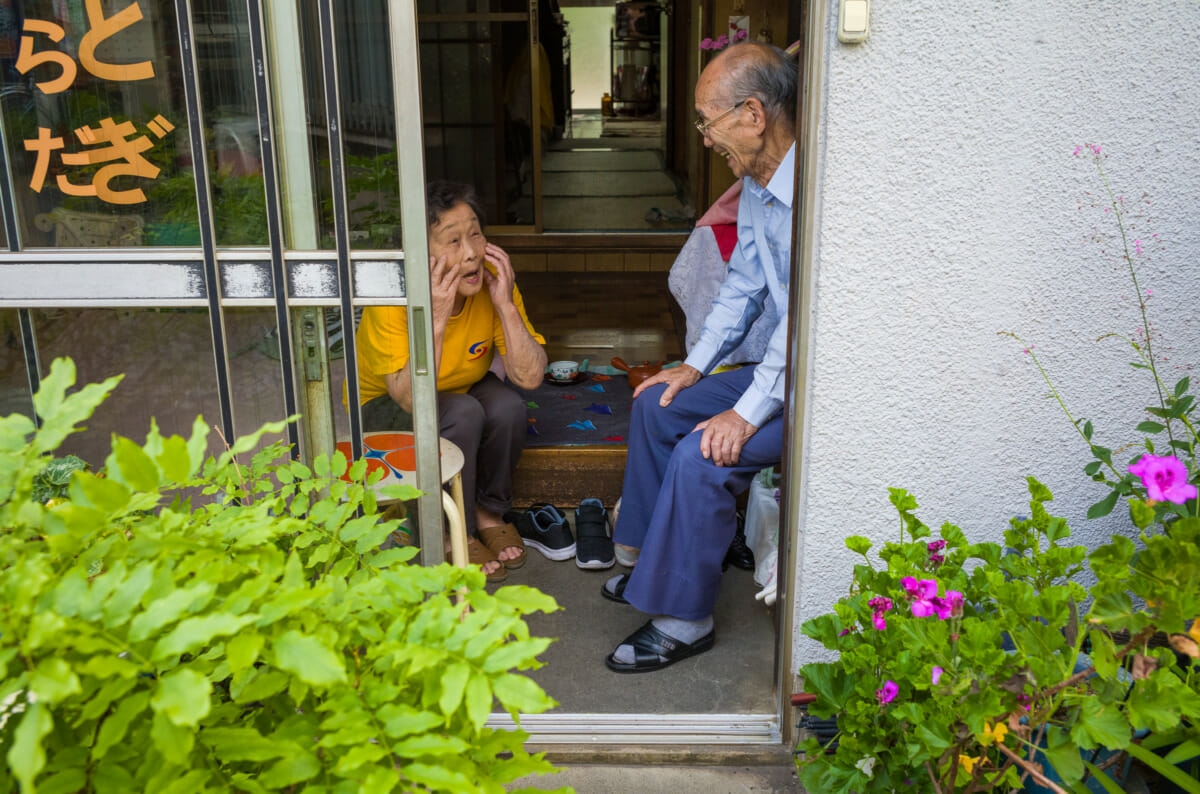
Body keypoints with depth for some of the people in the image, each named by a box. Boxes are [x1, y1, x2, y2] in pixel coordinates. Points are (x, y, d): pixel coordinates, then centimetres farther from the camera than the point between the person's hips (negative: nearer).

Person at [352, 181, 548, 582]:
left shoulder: (493, 280, -21)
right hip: (386, 409, -3)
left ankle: (489, 511, 0)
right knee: (463, 413, -32)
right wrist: (436, 319, -44)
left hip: (462, 389, 4)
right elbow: (411, 399, -37)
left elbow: (530, 377, -25)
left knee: (508, 407, -27)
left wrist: (506, 306, -35)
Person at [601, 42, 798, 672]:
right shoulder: (755, 185, 5)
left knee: (703, 455, -23)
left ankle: (683, 623, -5)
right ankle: (649, 560, 22)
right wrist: (696, 365, 10)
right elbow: (743, 284, 15)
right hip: (781, 367, 10)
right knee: (657, 404, 9)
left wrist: (748, 413, -25)